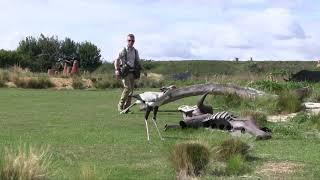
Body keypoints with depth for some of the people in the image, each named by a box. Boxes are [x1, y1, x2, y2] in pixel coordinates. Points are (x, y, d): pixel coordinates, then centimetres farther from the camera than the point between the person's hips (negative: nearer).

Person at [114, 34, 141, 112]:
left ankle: (126, 108, 10)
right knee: (127, 88, -19)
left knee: (131, 90, 3)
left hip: (132, 72, 6)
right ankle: (120, 106, -10)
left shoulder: (135, 51, 13)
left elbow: (138, 62, 22)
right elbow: (116, 60, -6)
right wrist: (116, 70, -19)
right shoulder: (123, 50, -2)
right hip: (125, 72, -6)